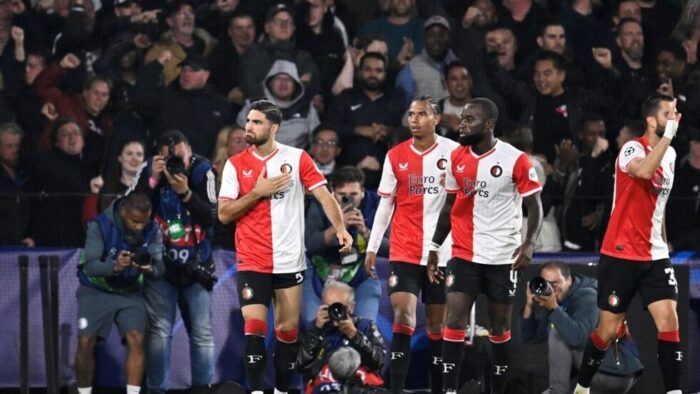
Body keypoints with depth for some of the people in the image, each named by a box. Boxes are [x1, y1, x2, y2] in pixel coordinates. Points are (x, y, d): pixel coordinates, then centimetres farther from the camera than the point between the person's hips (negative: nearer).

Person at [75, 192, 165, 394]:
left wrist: (151, 270, -43)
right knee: (86, 342, -10)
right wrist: (115, 267, -48)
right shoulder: (100, 226, -23)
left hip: (129, 292, 2)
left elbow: (159, 268, -18)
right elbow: (90, 266, -29)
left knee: (136, 339, -16)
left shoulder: (152, 231, -14)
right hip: (96, 290, -2)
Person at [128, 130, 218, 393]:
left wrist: (186, 193, -28)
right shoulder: (149, 170, -8)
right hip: (160, 264, -1)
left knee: (202, 333, 3)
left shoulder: (202, 172, -9)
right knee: (159, 331, -5)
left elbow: (211, 218, -15)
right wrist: (153, 181, -24)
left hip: (195, 266, 1)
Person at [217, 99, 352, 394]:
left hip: (289, 260, 1)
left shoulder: (297, 158, 0)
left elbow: (324, 195, -4)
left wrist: (340, 228, -20)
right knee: (255, 327, -13)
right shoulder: (236, 165, 2)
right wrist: (257, 193, -12)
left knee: (288, 330, 7)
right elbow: (224, 214, -1)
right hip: (252, 262, -1)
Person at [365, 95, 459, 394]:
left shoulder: (452, 152, -2)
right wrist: (372, 248, 8)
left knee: (437, 323, 6)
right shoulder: (395, 156, 5)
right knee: (403, 318, -11)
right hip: (404, 252, 1)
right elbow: (385, 205, 11)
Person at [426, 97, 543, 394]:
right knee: (454, 320, -10)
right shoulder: (456, 158, 4)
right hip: (463, 255, 3)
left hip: (502, 256, -3)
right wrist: (435, 248, 14)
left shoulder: (515, 160, -10)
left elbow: (534, 205, -6)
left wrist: (530, 242, -21)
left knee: (500, 327, 7)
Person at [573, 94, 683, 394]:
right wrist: (670, 133, -35)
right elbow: (644, 170, -38)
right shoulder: (632, 148, -13)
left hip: (655, 256, 6)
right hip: (621, 255, -6)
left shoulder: (670, 154, 10)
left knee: (669, 321, -10)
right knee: (608, 329, 2)